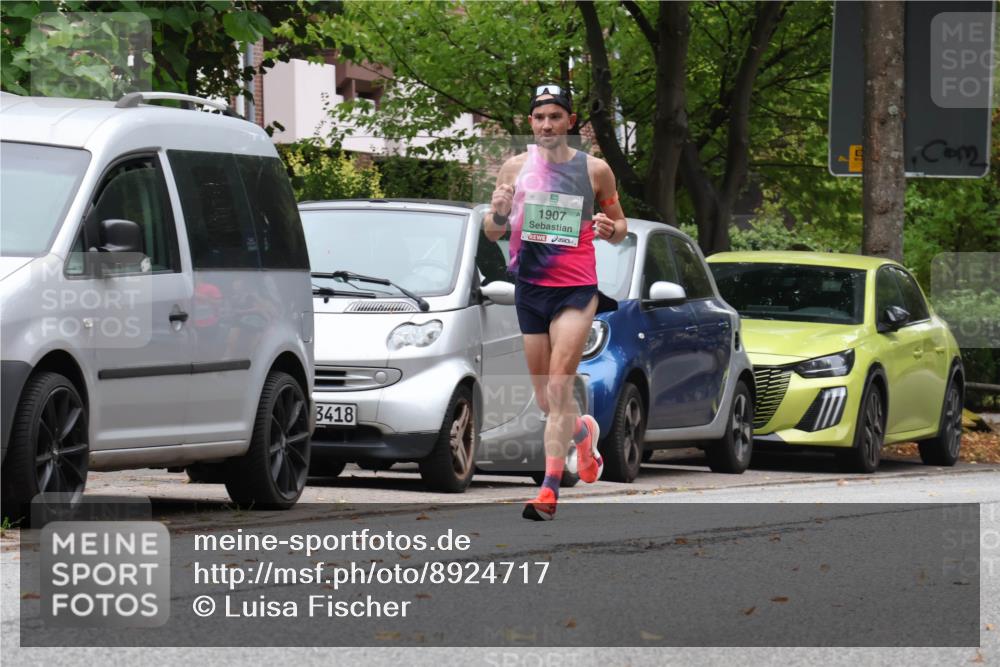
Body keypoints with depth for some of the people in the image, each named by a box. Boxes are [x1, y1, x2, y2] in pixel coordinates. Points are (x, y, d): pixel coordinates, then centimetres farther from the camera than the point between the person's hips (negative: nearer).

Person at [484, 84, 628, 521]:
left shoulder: (595, 170, 0)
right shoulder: (515, 168, 5)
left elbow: (619, 227, 11)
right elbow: (492, 233, 10)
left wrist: (610, 229, -12)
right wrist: (498, 213, -13)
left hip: (576, 289, -3)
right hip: (529, 288, 4)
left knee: (559, 390, -15)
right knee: (544, 399, 11)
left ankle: (550, 489, -16)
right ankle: (584, 432, 43)